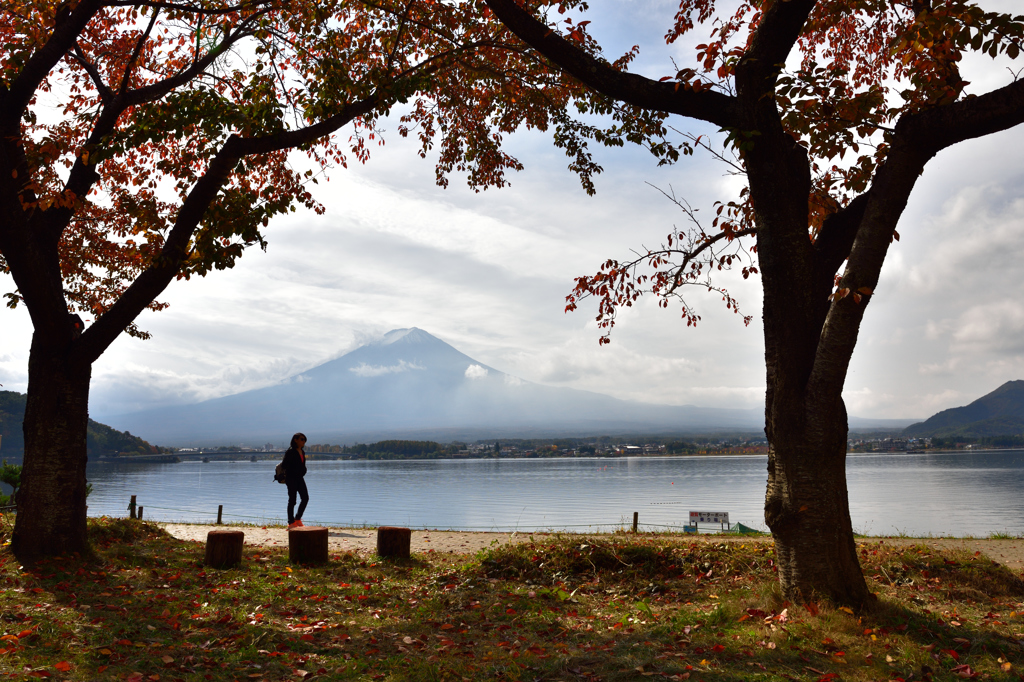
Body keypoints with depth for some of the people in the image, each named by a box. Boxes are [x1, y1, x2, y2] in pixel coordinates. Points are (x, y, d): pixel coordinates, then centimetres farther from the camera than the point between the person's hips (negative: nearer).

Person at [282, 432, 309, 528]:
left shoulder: (302, 451, 13)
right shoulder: (291, 451, -11)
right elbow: (284, 464, -14)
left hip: (300, 478, 8)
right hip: (291, 478, -8)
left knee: (305, 498, 3)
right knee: (292, 500, -3)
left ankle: (298, 519, 16)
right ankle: (291, 523, 4)